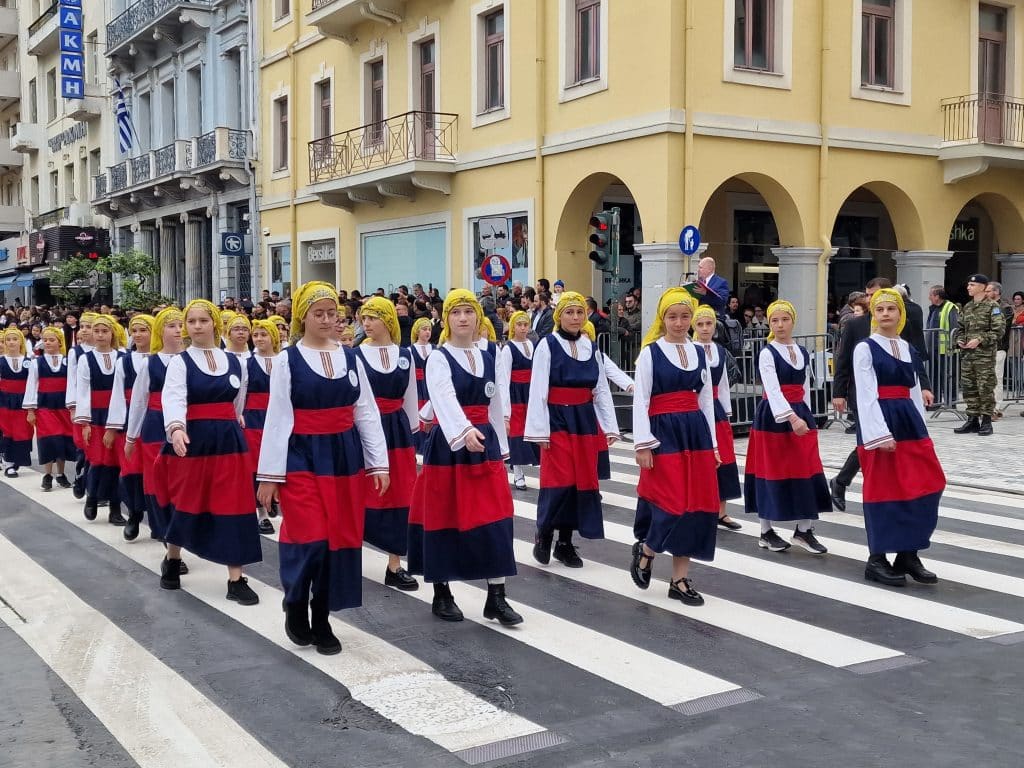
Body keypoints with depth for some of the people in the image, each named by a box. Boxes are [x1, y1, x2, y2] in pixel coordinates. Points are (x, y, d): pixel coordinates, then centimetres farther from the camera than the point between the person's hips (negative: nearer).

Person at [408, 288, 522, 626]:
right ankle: (441, 595, 19)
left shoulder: (487, 359, 10)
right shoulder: (438, 359, -8)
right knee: (444, 519, 3)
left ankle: (496, 597, 6)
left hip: (486, 442, 5)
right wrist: (465, 431, -43)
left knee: (495, 519, 0)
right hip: (449, 445, -4)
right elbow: (445, 400, -26)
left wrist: (501, 448, 15)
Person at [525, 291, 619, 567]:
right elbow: (538, 390, -9)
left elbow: (602, 389, 11)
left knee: (583, 480, 5)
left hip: (585, 419, 5)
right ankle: (543, 534, 13)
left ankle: (565, 542, 17)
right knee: (559, 480, -9)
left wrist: (610, 427, 6)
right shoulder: (547, 345, -7)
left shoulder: (591, 347, 8)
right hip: (557, 419, -5)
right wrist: (540, 430, -13)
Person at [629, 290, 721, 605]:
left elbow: (706, 400, 14)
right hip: (664, 432, -5)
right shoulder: (651, 352, -4)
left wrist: (712, 444, 13)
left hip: (696, 431, 5)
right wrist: (643, 444, -13)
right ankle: (645, 550, 19)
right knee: (673, 504, -11)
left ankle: (680, 579, 13)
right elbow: (640, 401, -7)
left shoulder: (699, 353, 11)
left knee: (696, 505, 4)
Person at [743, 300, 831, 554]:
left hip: (801, 414, 5)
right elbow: (773, 391, -20)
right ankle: (766, 532, 12)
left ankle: (803, 530, 12)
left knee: (806, 471, 2)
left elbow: (805, 389, 16)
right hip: (773, 417, -5)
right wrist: (792, 418, -30)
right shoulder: (767, 353, -9)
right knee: (772, 472, 1)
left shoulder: (803, 353, 10)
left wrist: (806, 417, 14)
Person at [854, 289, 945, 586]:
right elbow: (866, 395, -12)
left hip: (908, 420, 6)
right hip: (879, 421, -6)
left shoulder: (908, 349, 14)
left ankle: (908, 554, 14)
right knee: (883, 489, -2)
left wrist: (922, 428, 13)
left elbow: (914, 392, 17)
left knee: (926, 485, 3)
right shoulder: (865, 348, -5)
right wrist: (880, 434, -20)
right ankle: (877, 560, 8)